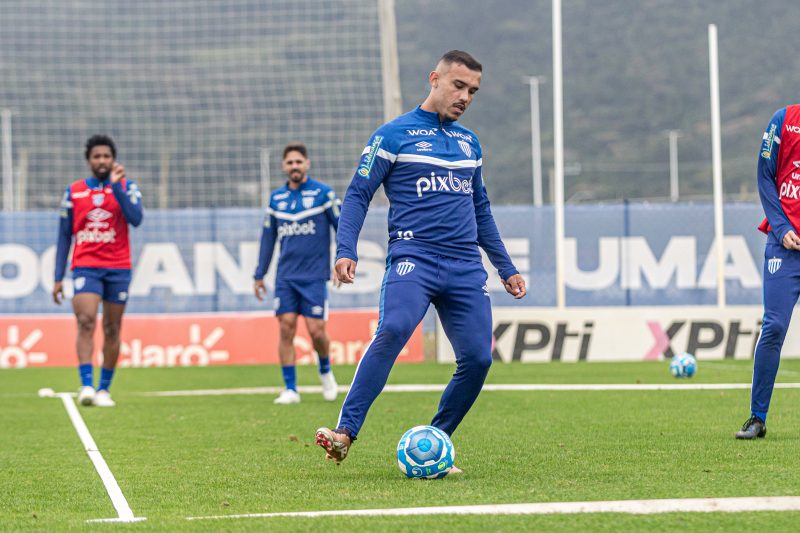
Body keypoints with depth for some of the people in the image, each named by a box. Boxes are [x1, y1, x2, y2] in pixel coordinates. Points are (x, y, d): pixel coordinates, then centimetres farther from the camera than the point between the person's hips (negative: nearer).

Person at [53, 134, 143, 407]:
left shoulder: (127, 187, 5)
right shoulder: (74, 192, 8)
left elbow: (135, 218, -14)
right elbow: (64, 236, 10)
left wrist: (116, 186, -17)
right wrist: (58, 277, 5)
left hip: (118, 268, 0)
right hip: (86, 267, 0)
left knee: (112, 329, 4)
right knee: (86, 322, -17)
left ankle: (103, 389, 13)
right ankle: (86, 386, -24)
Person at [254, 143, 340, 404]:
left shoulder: (323, 193, -2)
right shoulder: (276, 198, 10)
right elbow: (268, 238, 16)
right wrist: (259, 275, 15)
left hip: (314, 275, -3)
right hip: (285, 276, 3)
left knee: (316, 331, -7)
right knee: (286, 328, -6)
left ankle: (325, 371, 23)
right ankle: (290, 389, 0)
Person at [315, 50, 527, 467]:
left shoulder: (469, 142, 21)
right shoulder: (394, 135, 3)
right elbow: (357, 195, 0)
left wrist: (506, 268, 30)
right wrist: (345, 251, -14)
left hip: (465, 267, 6)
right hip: (413, 256, -5)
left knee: (478, 358, -7)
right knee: (393, 330, -30)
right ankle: (345, 433, -32)